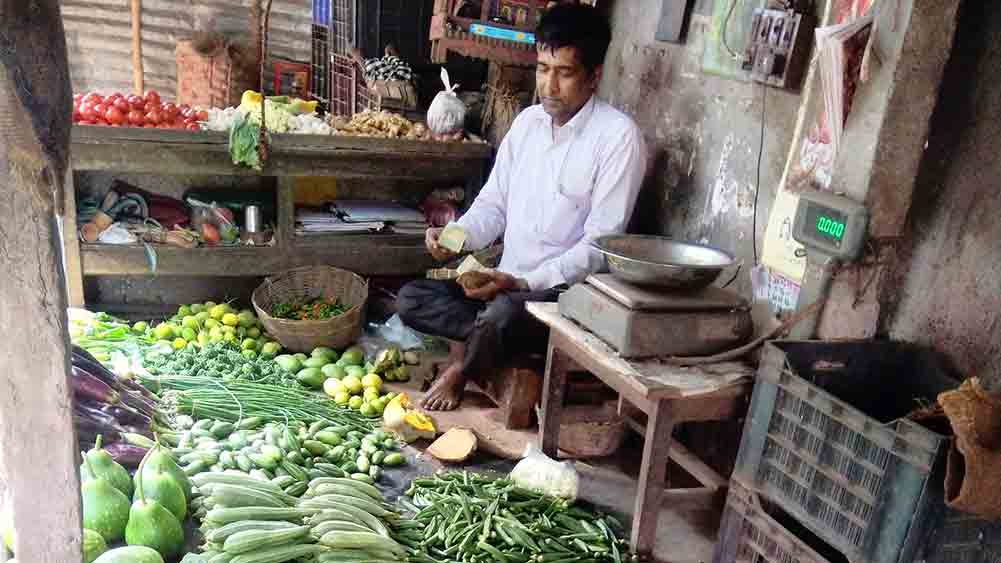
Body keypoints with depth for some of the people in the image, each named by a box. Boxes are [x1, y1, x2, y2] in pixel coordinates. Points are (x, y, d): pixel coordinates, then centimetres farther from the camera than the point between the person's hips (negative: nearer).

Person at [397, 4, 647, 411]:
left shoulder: (618, 136, -15)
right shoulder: (527, 122, 6)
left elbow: (600, 246, -17)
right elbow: (493, 205, 10)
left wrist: (524, 282, -26)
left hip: (568, 291, -6)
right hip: (508, 283, 6)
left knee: (502, 315, -34)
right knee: (411, 300, -5)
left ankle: (462, 370, -2)